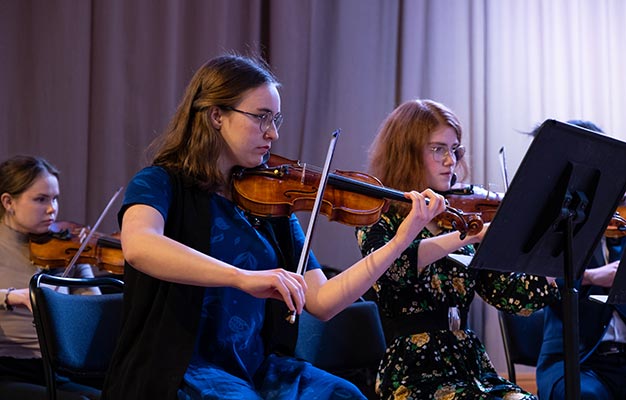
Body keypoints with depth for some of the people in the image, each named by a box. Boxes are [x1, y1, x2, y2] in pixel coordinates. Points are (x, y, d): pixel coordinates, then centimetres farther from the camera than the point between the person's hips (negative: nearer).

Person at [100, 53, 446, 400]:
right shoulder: (160, 184, -3)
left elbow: (321, 302, 4)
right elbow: (137, 245, -28)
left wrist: (401, 241, -3)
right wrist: (243, 277, -38)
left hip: (256, 368, 5)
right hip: (179, 370, -5)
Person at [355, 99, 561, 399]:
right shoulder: (381, 218, 1)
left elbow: (515, 298, 5)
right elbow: (389, 267, -24)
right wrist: (471, 235, -31)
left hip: (471, 371, 5)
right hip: (414, 376, -5)